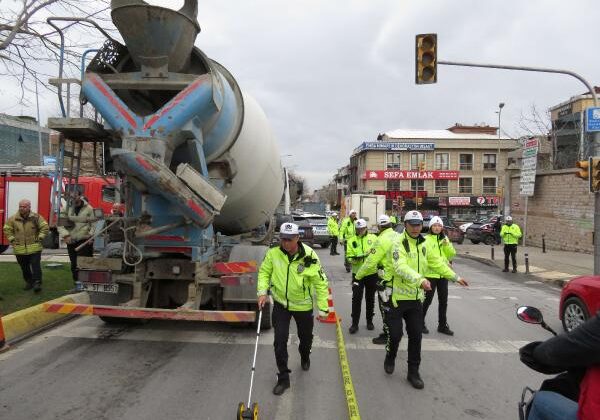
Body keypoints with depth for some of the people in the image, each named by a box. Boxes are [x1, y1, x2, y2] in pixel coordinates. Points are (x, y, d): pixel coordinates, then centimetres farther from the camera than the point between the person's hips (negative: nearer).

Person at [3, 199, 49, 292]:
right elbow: (7, 229, 13)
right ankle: (29, 282, 29)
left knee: (36, 266, -8)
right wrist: (12, 240, 4)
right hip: (19, 249, 3)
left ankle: (37, 283, -5)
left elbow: (45, 227, 1)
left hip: (34, 249, -3)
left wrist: (39, 238, -6)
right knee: (24, 268, 13)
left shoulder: (36, 217, -5)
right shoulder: (13, 219, 0)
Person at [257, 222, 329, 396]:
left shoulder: (309, 256, -23)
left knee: (305, 337, 19)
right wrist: (262, 291, -15)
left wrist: (323, 308, -13)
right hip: (281, 304, 1)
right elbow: (264, 272, 0)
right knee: (280, 340, -4)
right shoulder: (273, 253, -16)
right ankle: (283, 378, 13)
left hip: (303, 305, -1)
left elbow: (321, 283, -15)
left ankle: (305, 357, 54)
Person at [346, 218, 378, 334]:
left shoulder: (373, 238, 0)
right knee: (356, 298, -3)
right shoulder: (352, 241, 1)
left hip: (372, 273, 0)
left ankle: (369, 321, 28)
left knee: (370, 298, 12)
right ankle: (354, 323, 7)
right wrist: (356, 258, -25)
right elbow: (349, 258, -4)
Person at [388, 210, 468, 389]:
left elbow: (436, 262, 23)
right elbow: (401, 267, -31)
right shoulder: (399, 242, -15)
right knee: (395, 333, 3)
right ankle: (390, 359, 33)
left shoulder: (423, 244, 11)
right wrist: (420, 279, -44)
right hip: (397, 297, -6)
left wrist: (455, 277, 23)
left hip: (416, 298, 6)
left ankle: (413, 372, 23)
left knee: (416, 336, 9)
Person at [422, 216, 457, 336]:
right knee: (428, 300, 3)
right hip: (430, 274, -5)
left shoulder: (444, 239, 10)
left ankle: (442, 325, 23)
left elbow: (451, 255, 5)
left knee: (443, 301, 11)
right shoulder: (426, 239, -8)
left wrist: (447, 244, -11)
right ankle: (421, 322, 20)